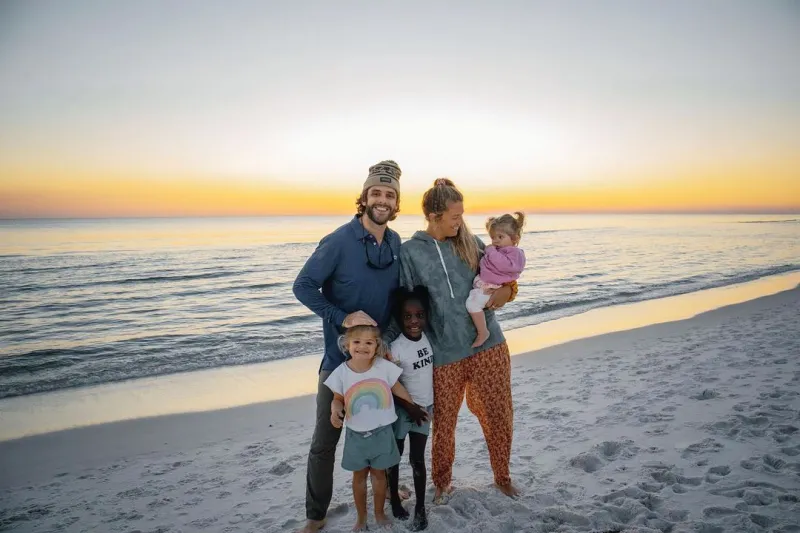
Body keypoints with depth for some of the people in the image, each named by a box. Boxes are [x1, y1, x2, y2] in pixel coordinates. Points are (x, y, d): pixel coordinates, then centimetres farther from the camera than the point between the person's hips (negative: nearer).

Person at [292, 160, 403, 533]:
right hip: (341, 355, -5)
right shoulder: (339, 241, -18)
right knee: (325, 440, 4)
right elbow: (303, 286, -16)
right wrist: (343, 318, -23)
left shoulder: (396, 243, -1)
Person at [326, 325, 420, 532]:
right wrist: (335, 411, -23)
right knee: (359, 476, 16)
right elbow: (338, 399, -3)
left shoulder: (384, 366, -14)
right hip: (356, 435, 0)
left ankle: (380, 513, 37)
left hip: (381, 433, 0)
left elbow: (398, 388, 0)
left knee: (379, 474, 16)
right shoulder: (341, 372, -13)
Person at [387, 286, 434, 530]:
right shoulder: (396, 347, -22)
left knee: (418, 459, 10)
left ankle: (420, 508, 20)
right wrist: (410, 407, -12)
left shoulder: (427, 338, -6)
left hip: (425, 407, 4)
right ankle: (395, 500, 30)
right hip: (402, 409, -4)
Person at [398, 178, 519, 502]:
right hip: (444, 353, -2)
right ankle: (442, 482, 36)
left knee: (498, 416, 11)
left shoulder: (470, 242, 5)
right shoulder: (410, 252, -3)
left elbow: (499, 282, 14)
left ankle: (502, 476, 37)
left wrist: (504, 291, -9)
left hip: (488, 345, 3)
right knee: (444, 423, 9)